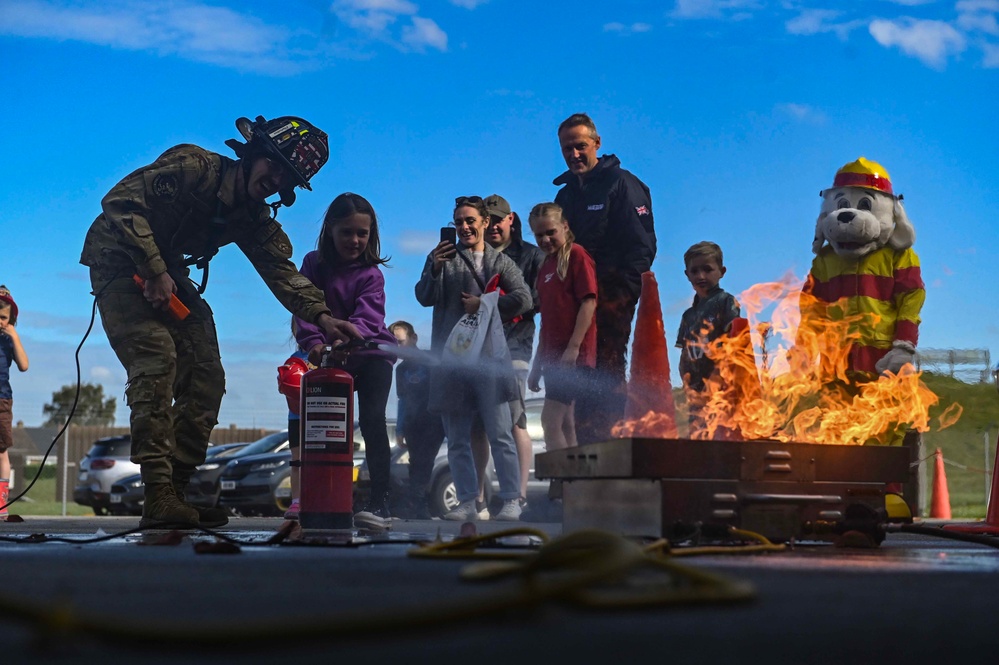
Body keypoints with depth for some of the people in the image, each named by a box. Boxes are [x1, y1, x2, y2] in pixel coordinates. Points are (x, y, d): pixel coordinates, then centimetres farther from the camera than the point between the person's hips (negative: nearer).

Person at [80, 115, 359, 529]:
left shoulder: (254, 220, 0)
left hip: (169, 274, 8)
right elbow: (121, 201, -27)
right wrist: (154, 270, -31)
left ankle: (179, 488, 3)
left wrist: (321, 316, -29)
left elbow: (282, 270, -12)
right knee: (157, 359, -25)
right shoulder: (193, 168, -22)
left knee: (206, 377, -2)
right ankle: (158, 496, -27)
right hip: (120, 263, -8)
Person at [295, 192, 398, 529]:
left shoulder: (371, 274, -9)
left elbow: (367, 317, -24)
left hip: (369, 352, -4)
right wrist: (313, 342, -32)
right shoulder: (314, 264, -2)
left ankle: (380, 501, -22)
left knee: (372, 418, -19)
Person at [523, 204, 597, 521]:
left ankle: (556, 498, -13)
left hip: (573, 356, -9)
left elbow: (589, 302, -12)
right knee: (564, 425, 7)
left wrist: (573, 347, -20)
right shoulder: (546, 267, 20)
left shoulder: (577, 256, -4)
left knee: (551, 422, -14)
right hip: (554, 357, 9)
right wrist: (538, 364, 20)